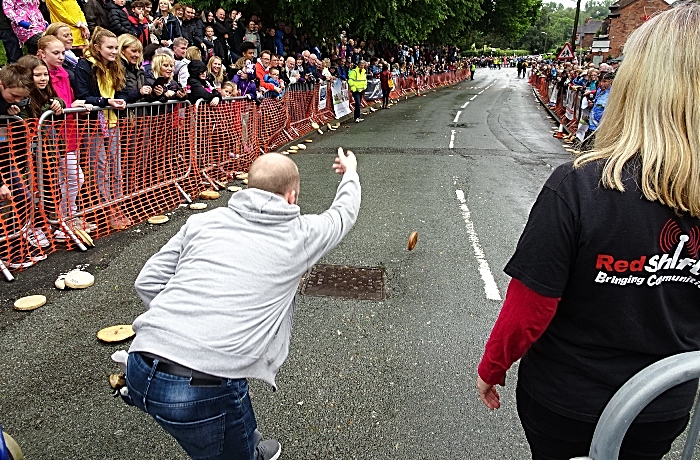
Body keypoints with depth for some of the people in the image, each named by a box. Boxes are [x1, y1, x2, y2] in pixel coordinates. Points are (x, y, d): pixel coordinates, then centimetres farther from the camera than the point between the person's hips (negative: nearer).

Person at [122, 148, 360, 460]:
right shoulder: (300, 235, 4)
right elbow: (344, 213, 25)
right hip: (206, 391, -5)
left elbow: (148, 282, 10)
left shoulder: (202, 221, 10)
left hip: (140, 372, 6)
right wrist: (350, 174, 45)